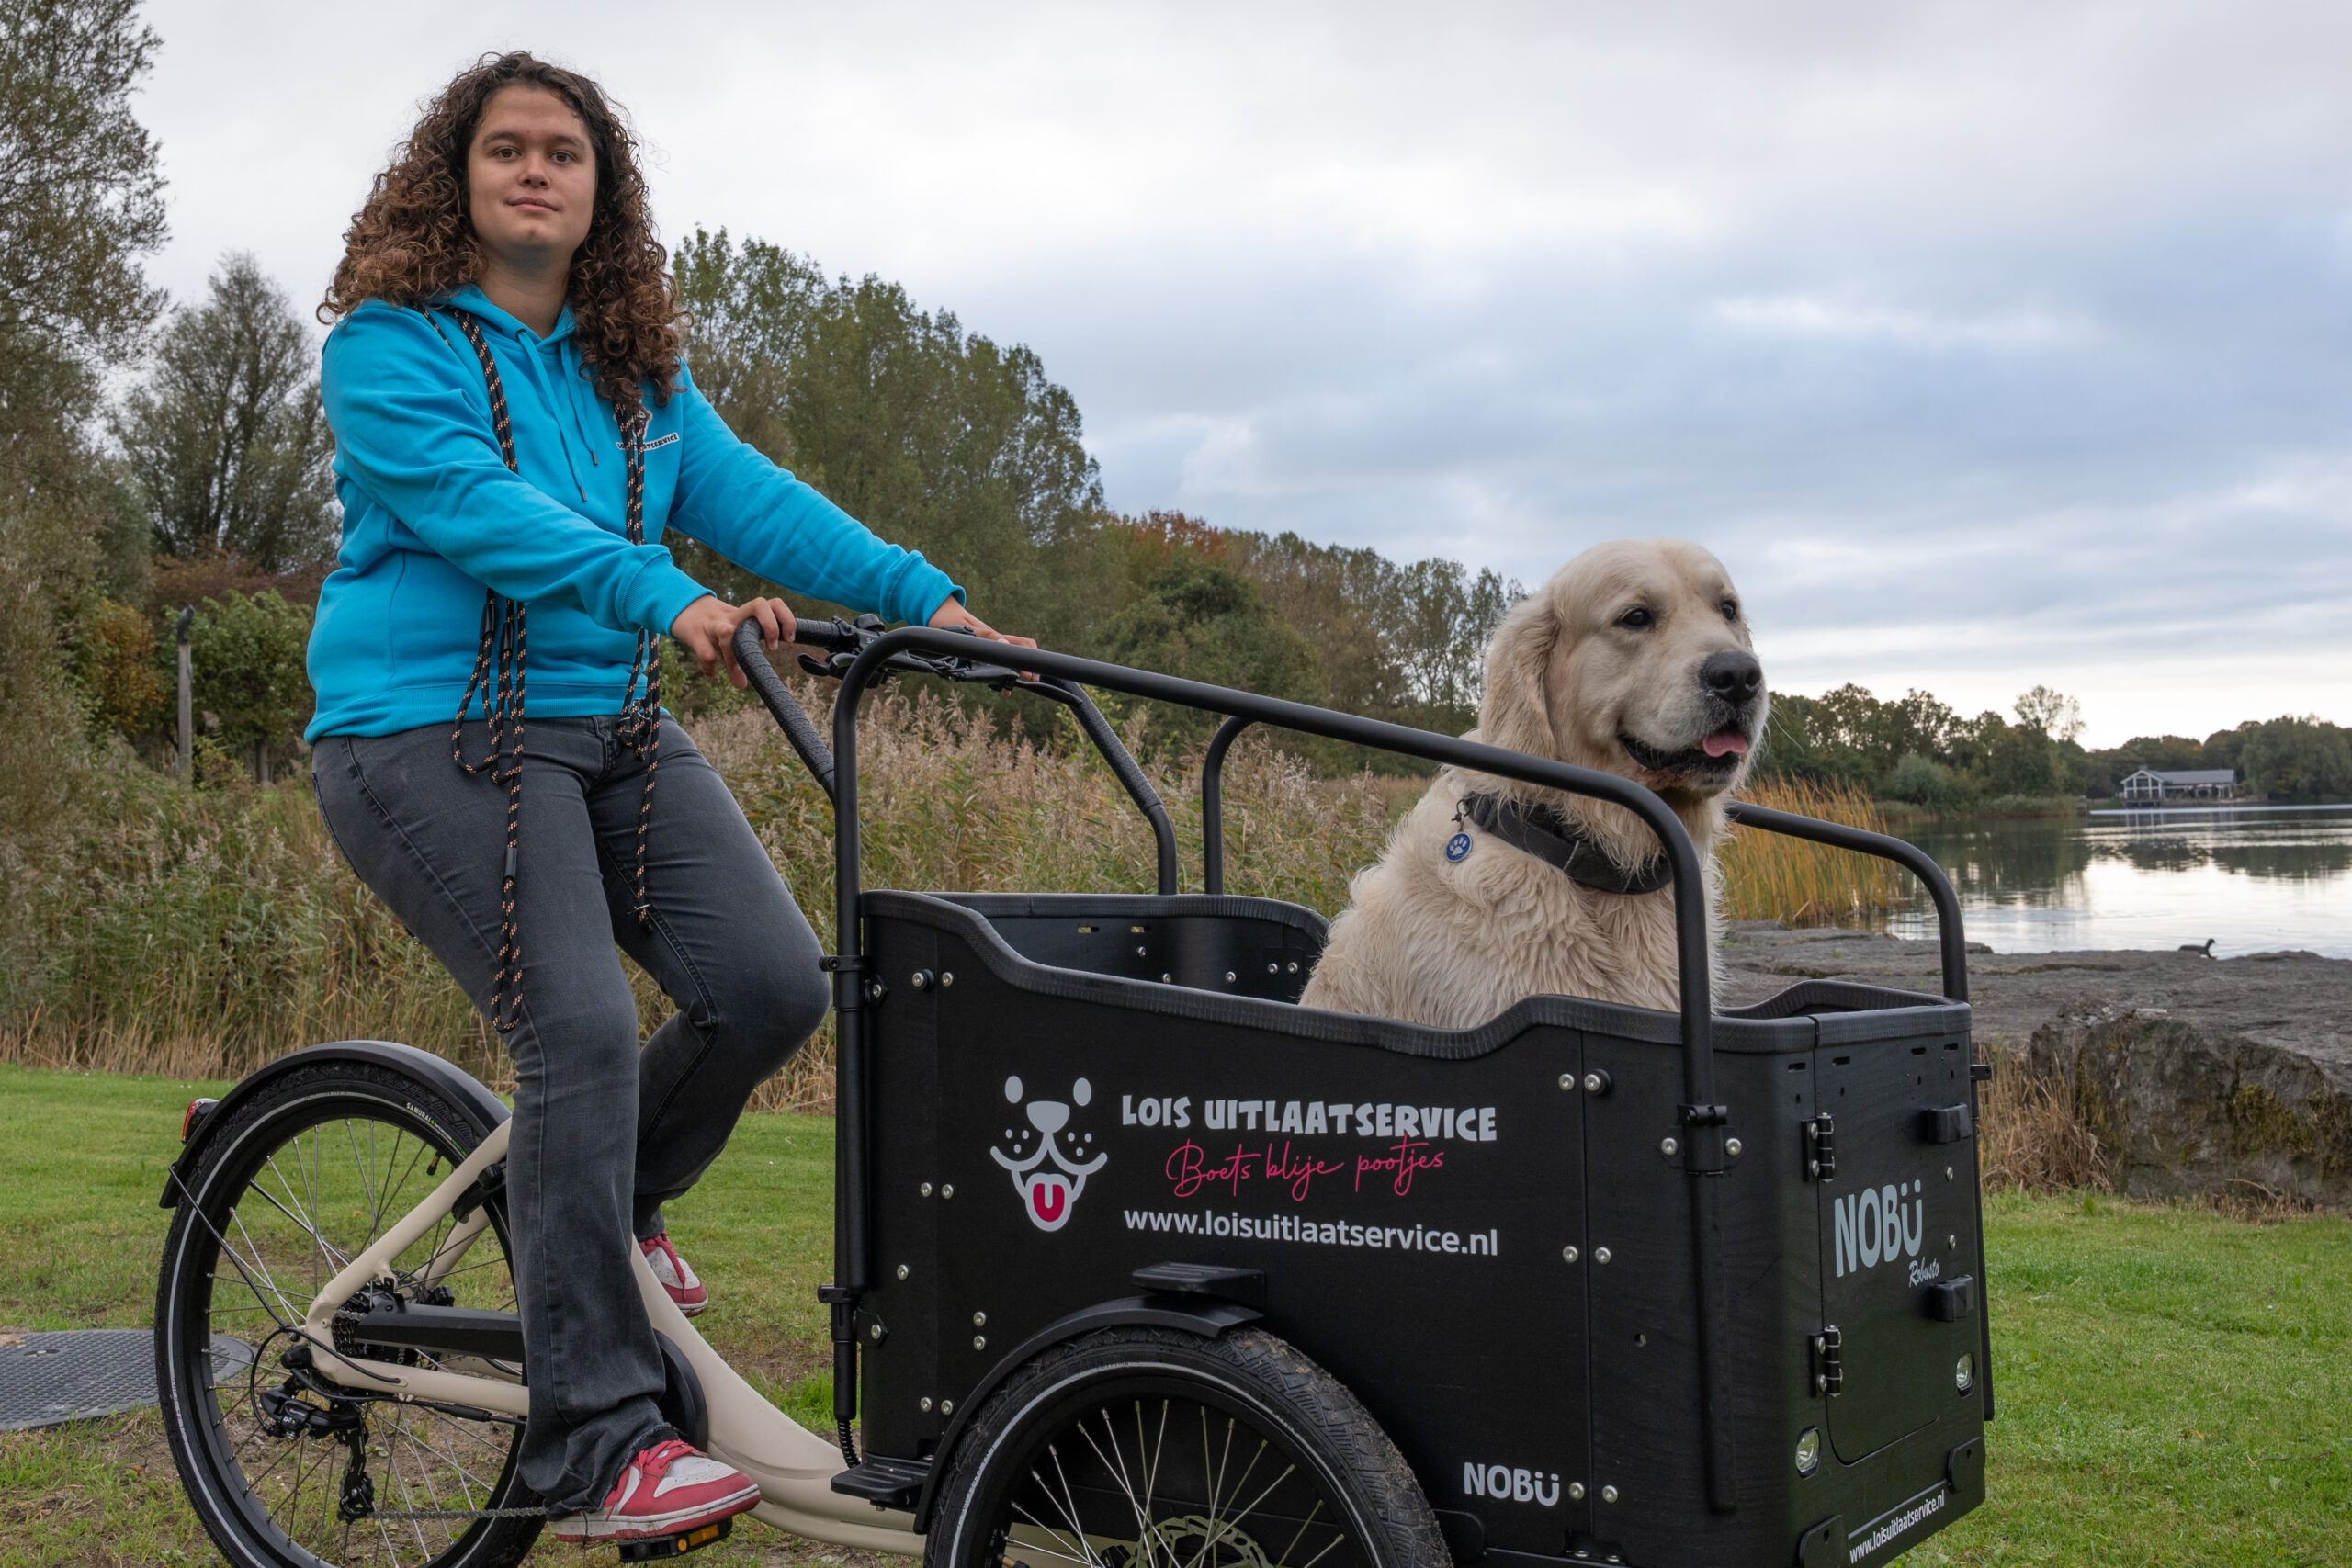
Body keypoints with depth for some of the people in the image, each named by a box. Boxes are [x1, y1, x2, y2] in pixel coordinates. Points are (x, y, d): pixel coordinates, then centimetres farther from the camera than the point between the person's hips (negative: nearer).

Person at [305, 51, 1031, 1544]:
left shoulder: (633, 367, 16)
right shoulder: (392, 342, -4)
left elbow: (745, 491, 5)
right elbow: (474, 502, -20)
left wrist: (925, 596, -8)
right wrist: (664, 598, -34)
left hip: (612, 727, 6)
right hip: (434, 732, -6)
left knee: (775, 986, -10)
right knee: (583, 1035, -20)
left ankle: (605, 1208, 20)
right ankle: (594, 1448, -11)